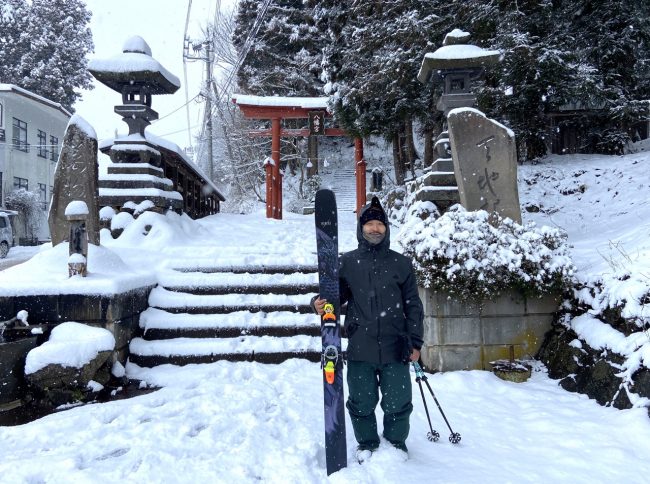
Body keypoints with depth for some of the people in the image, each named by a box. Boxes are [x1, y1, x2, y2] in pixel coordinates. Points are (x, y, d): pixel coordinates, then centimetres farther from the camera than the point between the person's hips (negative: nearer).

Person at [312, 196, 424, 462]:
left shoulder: (401, 263, 4)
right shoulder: (346, 263, 3)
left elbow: (412, 305, 6)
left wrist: (415, 342, 4)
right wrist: (320, 304, -17)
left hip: (395, 348, 0)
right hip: (360, 350, 0)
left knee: (397, 403, 8)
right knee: (361, 403, 10)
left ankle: (397, 442, 34)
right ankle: (366, 443, 34)